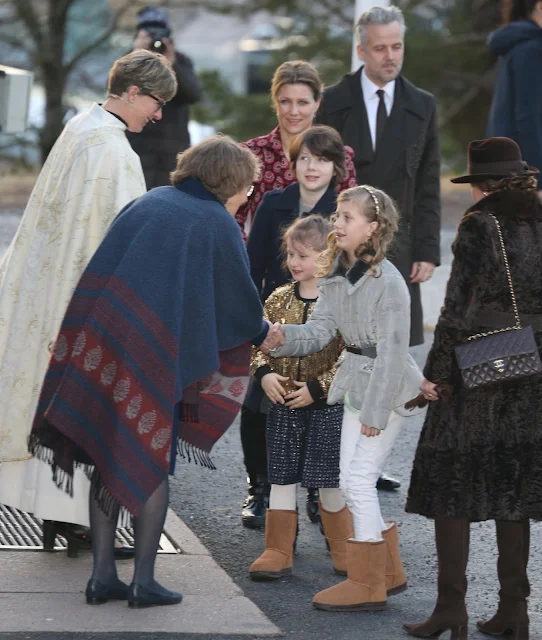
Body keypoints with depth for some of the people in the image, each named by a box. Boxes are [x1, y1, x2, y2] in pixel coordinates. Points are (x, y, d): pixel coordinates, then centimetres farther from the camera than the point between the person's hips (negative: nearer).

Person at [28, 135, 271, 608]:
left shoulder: (149, 202, 16)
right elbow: (239, 298, 7)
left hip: (96, 343, 5)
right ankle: (144, 581, 7)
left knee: (107, 460, 12)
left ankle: (103, 575, 13)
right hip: (155, 351, -5)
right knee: (151, 462, 7)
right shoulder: (217, 224, 0)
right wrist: (262, 333, 27)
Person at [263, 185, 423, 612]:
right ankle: (389, 572, 24)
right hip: (356, 381, 9)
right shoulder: (336, 274, 6)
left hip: (387, 385, -9)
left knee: (359, 479, -8)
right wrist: (285, 337, -17)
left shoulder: (387, 281, -19)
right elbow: (321, 328, 3)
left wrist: (376, 410, -19)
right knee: (351, 481, 11)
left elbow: (392, 350, -19)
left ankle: (367, 585, 1)